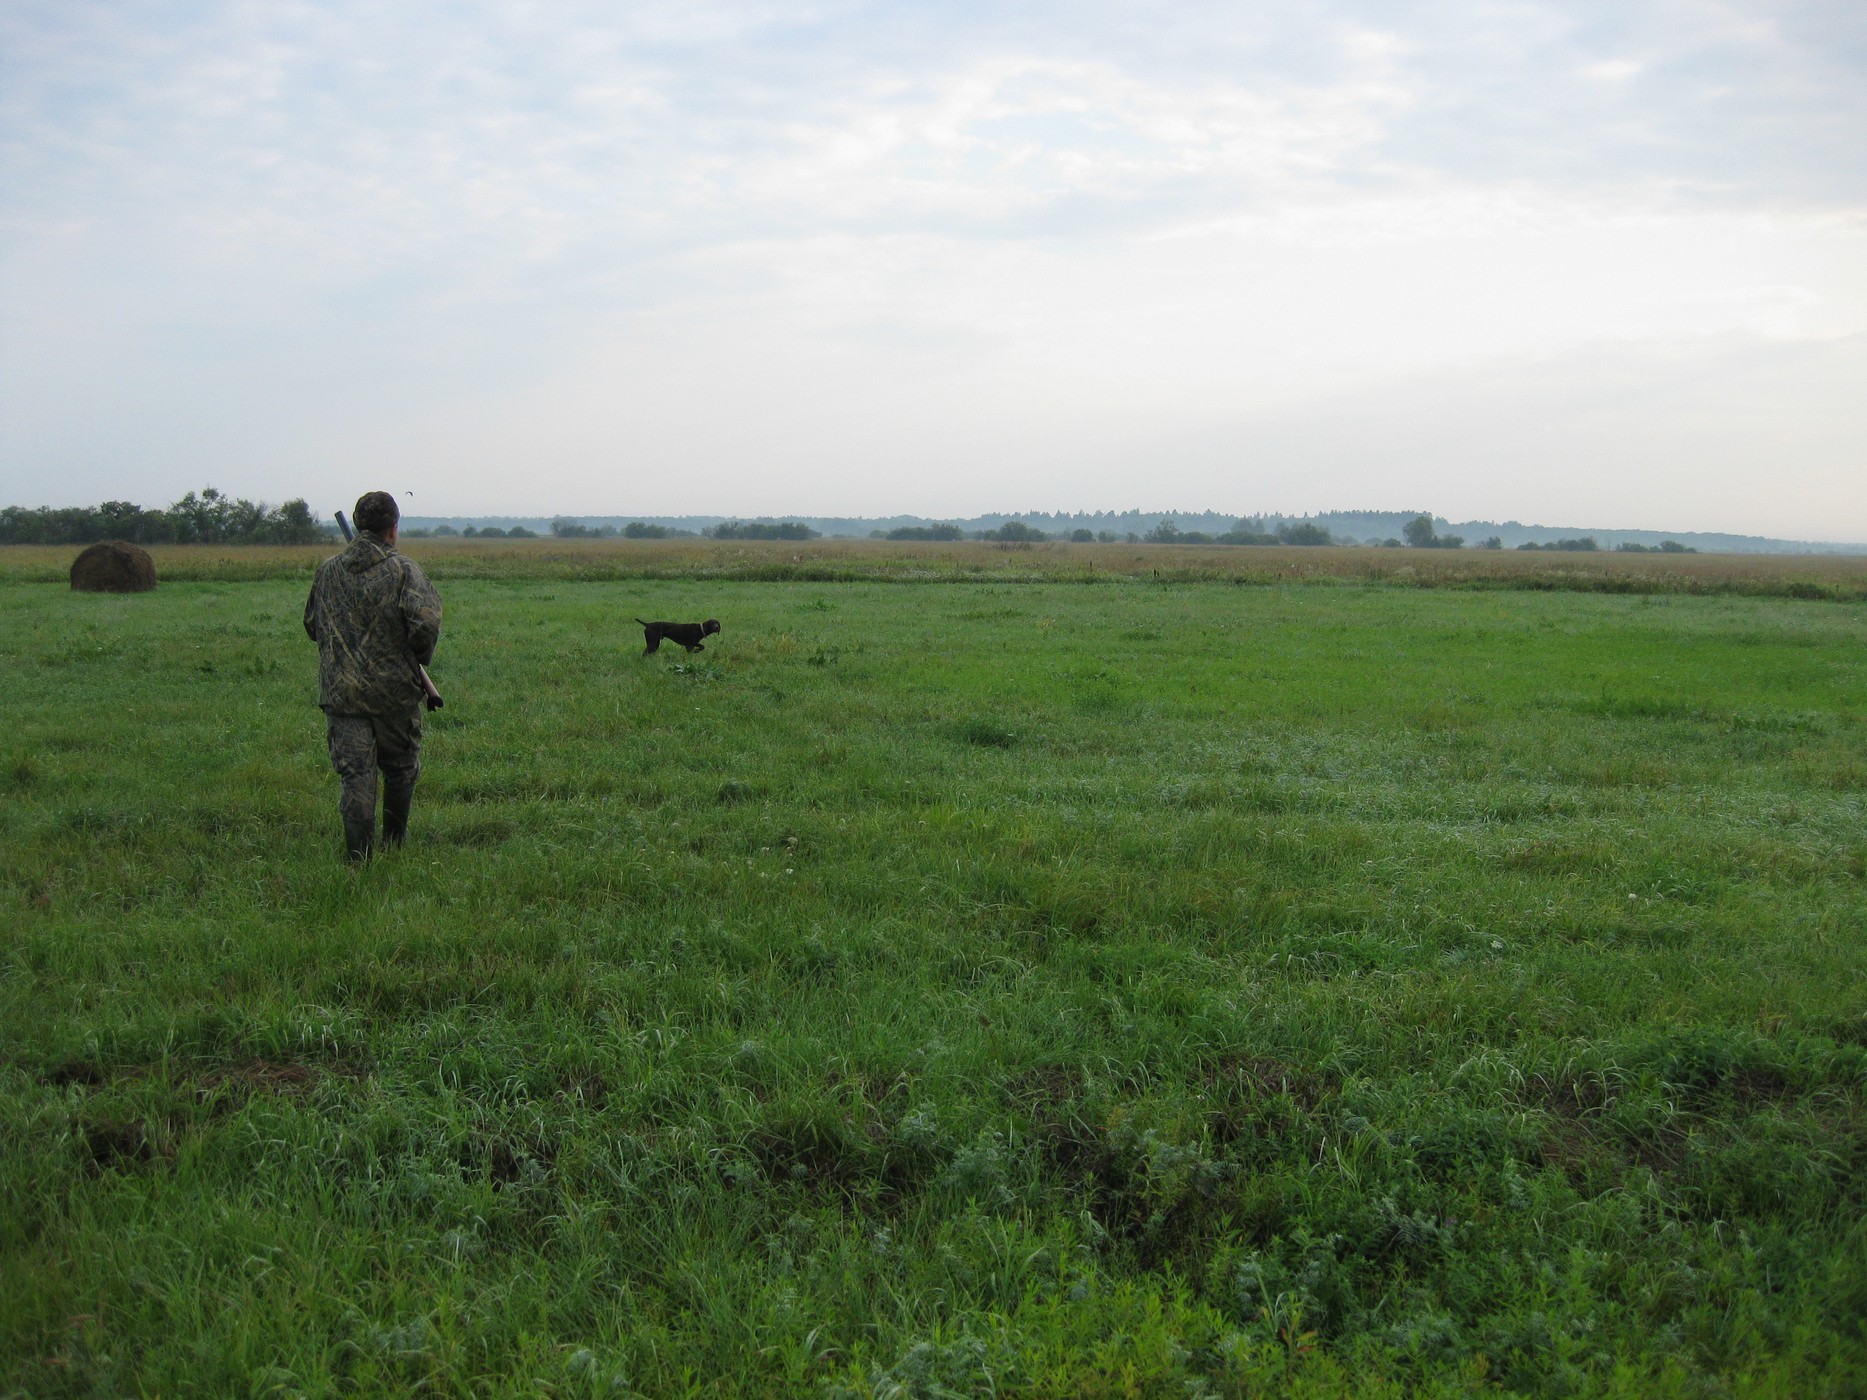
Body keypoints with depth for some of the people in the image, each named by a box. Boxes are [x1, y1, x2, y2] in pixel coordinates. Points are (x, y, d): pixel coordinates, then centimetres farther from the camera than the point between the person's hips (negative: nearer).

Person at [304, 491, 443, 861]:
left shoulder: (328, 570, 5)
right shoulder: (403, 570, -9)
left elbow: (312, 626, 16)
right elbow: (426, 623, -21)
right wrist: (420, 657, -2)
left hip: (340, 691, 3)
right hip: (394, 691, -2)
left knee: (355, 775, 1)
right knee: (401, 768, 17)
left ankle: (360, 857, -3)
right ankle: (394, 844, 30)